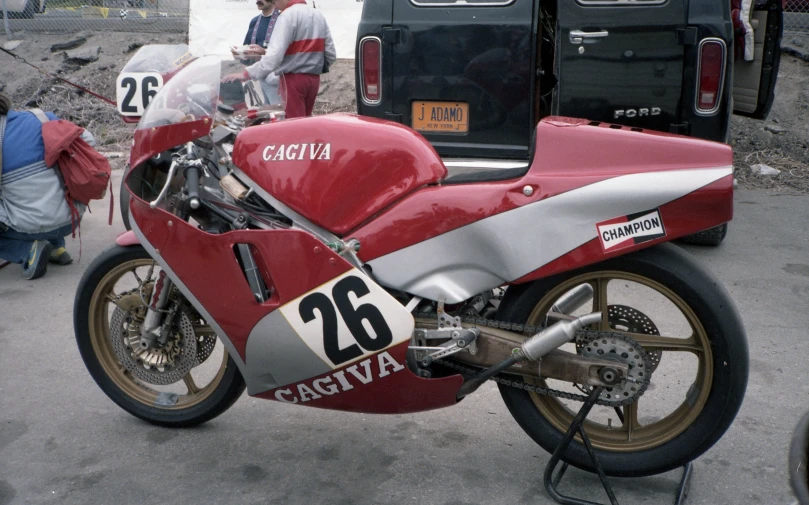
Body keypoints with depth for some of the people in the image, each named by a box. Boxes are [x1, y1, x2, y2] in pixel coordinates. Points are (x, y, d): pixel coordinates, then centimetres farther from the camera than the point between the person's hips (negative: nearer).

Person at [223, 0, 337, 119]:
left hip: (293, 79, -7)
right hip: (314, 79, 7)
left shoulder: (288, 15, -12)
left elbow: (275, 55, -22)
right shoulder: (319, 15, 11)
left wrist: (247, 74, -21)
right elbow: (331, 54, 11)